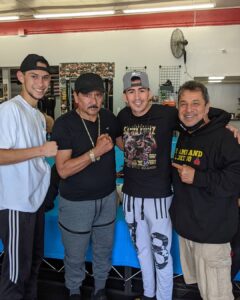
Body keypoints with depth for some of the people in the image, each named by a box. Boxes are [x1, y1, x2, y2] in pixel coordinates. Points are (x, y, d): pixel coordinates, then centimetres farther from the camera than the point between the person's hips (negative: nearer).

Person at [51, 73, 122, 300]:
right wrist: (96, 152, -28)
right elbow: (63, 170, -22)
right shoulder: (64, 124, -17)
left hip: (107, 197, 4)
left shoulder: (109, 118, -2)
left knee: (104, 249, 21)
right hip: (76, 202, -4)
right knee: (75, 254, 15)